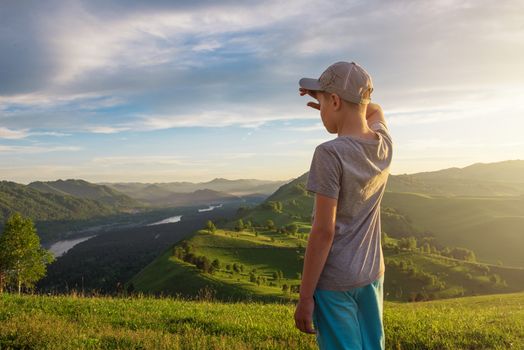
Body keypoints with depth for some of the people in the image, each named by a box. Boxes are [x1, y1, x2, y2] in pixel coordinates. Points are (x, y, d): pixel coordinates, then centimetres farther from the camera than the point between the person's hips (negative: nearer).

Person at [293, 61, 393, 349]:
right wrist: (333, 102, 9)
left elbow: (323, 231, -21)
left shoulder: (330, 154, -21)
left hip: (332, 281, -6)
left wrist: (304, 297, -14)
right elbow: (374, 110, 23)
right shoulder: (384, 145, -1)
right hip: (372, 274, 7)